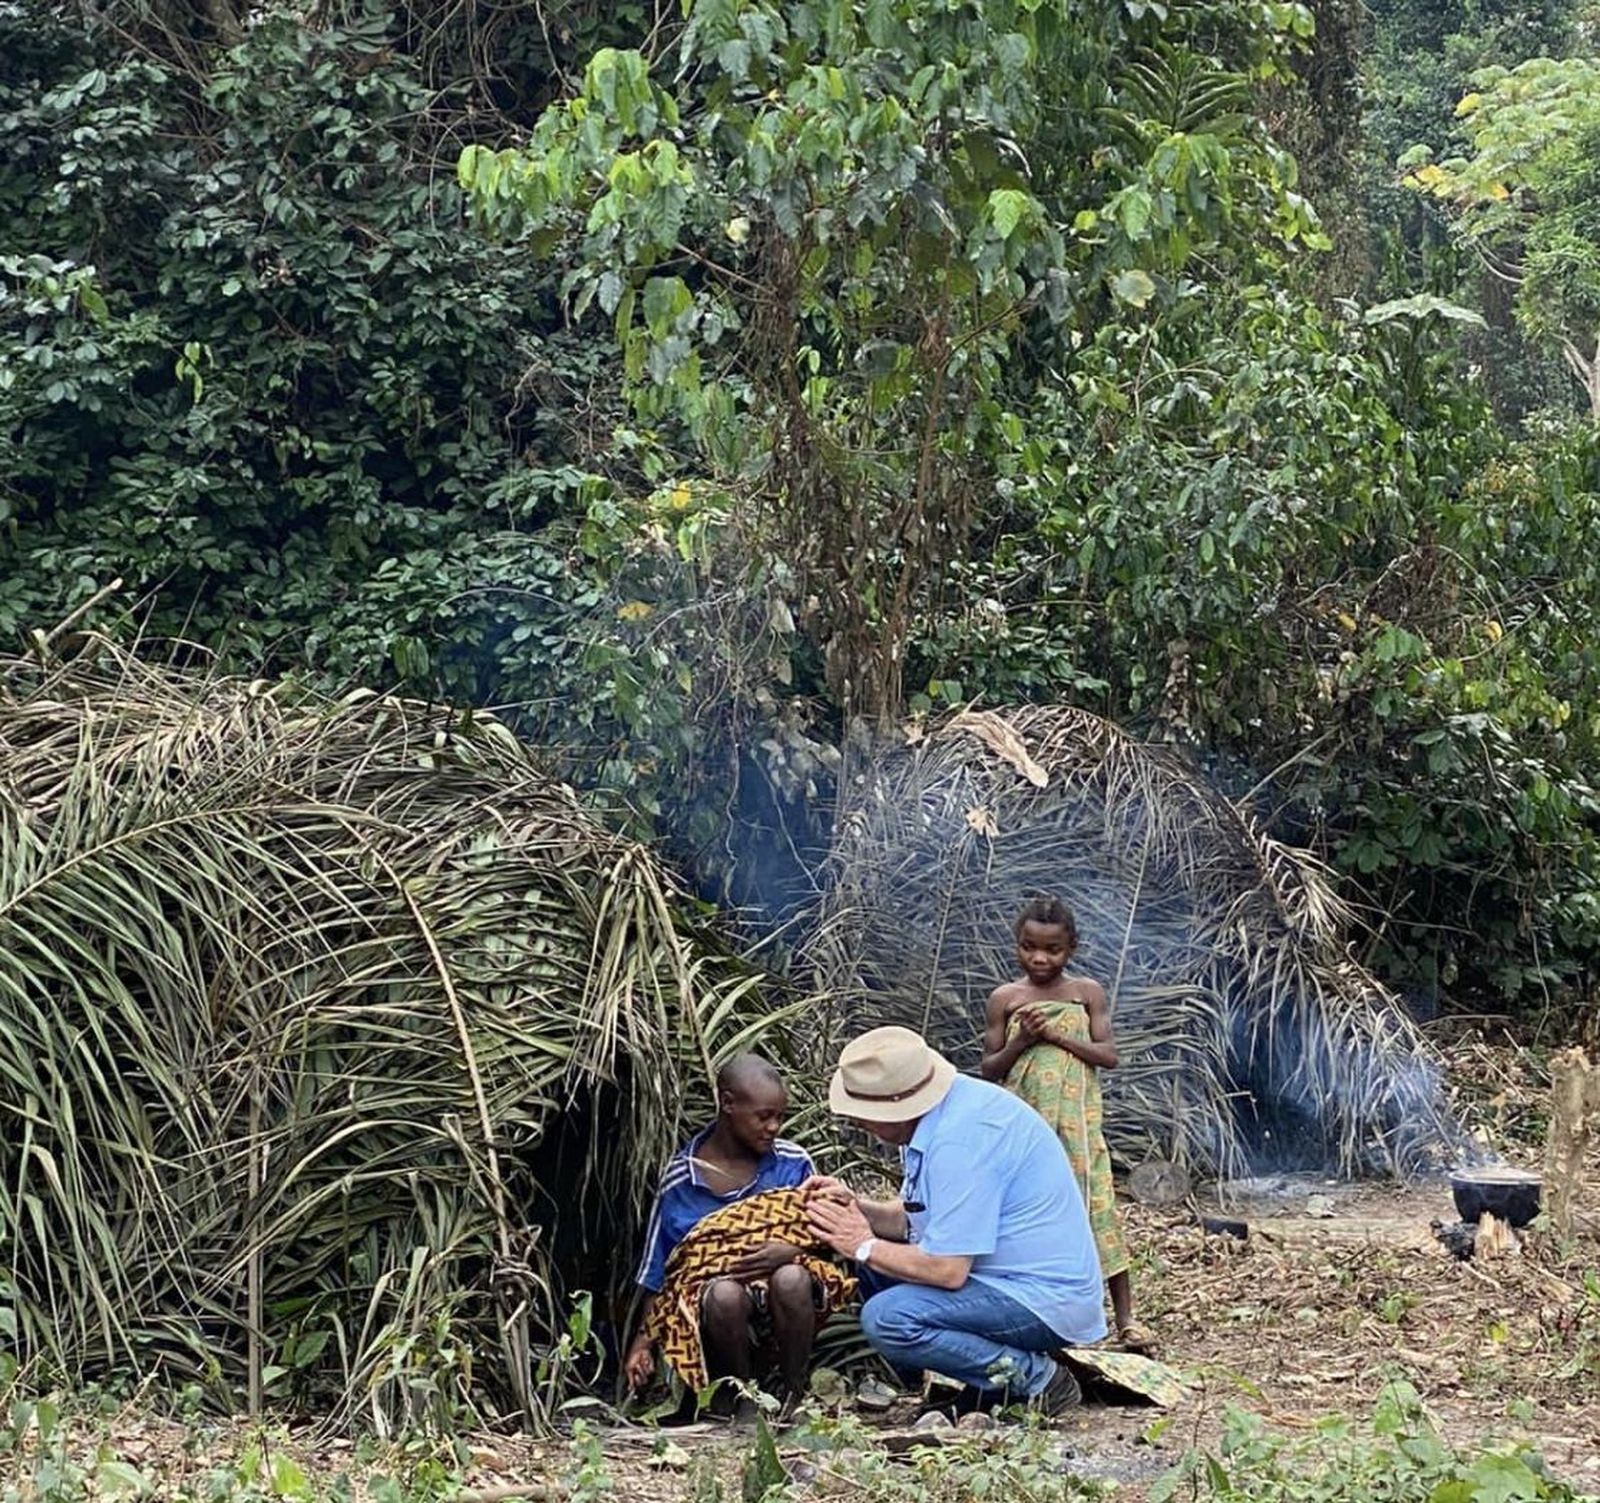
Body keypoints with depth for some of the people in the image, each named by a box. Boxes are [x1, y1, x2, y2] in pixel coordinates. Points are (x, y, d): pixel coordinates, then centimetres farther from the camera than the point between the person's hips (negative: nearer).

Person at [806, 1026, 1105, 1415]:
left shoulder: (959, 1140, -25)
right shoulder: (948, 1110, 6)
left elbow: (948, 1270, -26)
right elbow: (915, 1219, 17)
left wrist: (865, 1247, -13)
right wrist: (856, 1208, -1)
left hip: (1045, 1300, -11)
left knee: (887, 1318, -25)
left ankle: (1033, 1378, -12)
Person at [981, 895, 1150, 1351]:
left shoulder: (1087, 992, 2)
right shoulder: (1005, 999, 3)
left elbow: (1108, 1055, -4)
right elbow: (989, 1069, 4)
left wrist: (1056, 1034, -14)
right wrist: (1021, 1041, -13)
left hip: (1075, 1121, -1)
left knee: (1096, 1208, -5)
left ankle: (1125, 1316, -2)